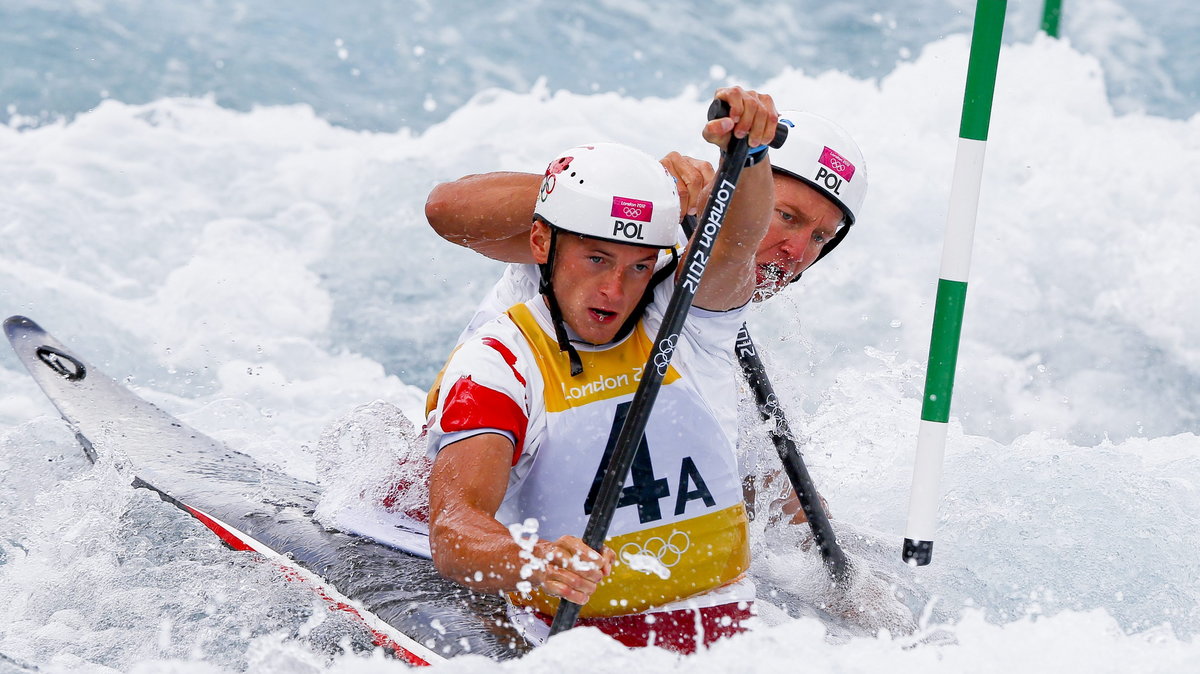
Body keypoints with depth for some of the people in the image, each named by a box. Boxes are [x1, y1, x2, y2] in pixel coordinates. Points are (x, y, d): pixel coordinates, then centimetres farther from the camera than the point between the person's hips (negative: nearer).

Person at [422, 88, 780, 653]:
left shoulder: (685, 321, 6)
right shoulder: (494, 366, -6)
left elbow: (738, 238, -14)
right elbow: (451, 533, -20)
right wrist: (532, 562, -41)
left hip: (731, 629, 4)